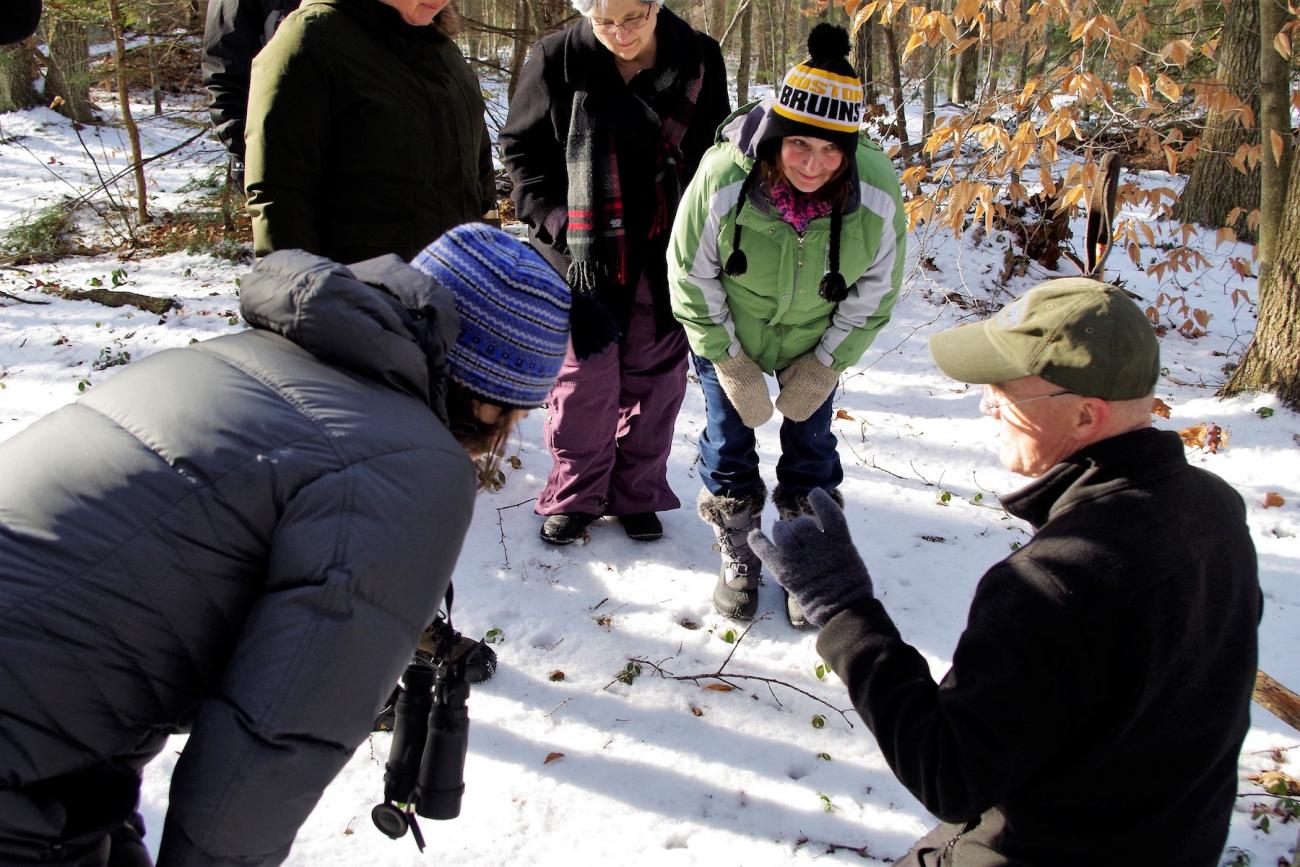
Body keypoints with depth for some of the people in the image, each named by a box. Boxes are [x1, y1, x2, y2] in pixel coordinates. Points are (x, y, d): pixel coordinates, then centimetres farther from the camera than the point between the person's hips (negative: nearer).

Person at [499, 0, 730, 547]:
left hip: (668, 255, 2)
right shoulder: (557, 61, -8)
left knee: (654, 379, 10)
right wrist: (562, 225, -11)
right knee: (585, 380, 3)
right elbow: (521, 150, 0)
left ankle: (637, 494, 28)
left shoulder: (698, 59, -2)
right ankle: (574, 496, 23)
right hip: (583, 256, -2)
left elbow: (717, 153, 8)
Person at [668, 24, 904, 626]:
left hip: (816, 342, 1)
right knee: (727, 442, 6)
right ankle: (737, 557, 29)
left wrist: (824, 367, -11)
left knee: (811, 444, 9)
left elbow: (875, 292, -10)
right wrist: (732, 365, -16)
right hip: (727, 335, -1)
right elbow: (692, 278, -18)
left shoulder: (877, 193, -28)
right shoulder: (722, 178, -33)